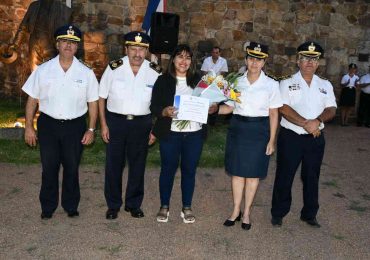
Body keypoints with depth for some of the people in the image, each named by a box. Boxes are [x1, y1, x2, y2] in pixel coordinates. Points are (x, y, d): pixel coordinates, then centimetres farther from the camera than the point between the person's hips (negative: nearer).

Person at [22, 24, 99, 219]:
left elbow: (93, 102, 2)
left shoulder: (86, 73, 0)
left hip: (75, 125, 0)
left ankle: (71, 206, 28)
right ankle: (47, 207, 26)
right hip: (48, 124, 0)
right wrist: (29, 127, 0)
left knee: (72, 168, 10)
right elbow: (32, 100, 3)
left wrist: (91, 129, -2)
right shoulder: (43, 70, 0)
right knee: (49, 168, 9)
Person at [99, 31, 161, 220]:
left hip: (141, 122, 2)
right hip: (116, 121, -1)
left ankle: (133, 204, 28)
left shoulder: (154, 72, -2)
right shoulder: (114, 68, -7)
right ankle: (113, 205, 23)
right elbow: (101, 97, 0)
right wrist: (103, 124, -4)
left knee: (138, 165, 10)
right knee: (114, 164, 6)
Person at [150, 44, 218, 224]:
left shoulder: (198, 80, 8)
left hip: (194, 134, 2)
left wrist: (212, 108, -11)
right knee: (168, 169, 7)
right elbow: (154, 106, -4)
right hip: (170, 134, -2)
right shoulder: (163, 80, 1)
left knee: (189, 170, 10)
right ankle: (164, 206, 24)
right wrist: (165, 112, -24)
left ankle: (187, 207, 25)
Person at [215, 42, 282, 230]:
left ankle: (246, 213, 22)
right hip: (237, 128, 2)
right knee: (237, 171, 8)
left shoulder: (271, 85, -4)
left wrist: (272, 140, -4)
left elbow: (273, 114, -2)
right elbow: (230, 107, 8)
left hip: (259, 130, -2)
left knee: (253, 173, 7)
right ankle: (236, 211, 22)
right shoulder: (237, 82, 4)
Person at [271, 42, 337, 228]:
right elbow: (284, 108, -14)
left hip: (316, 138, 4)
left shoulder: (325, 85, 10)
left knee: (312, 177, 14)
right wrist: (305, 124, -21)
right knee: (284, 177, 6)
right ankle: (278, 213, 21)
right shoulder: (287, 83, -1)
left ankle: (309, 214, 30)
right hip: (290, 137, -3)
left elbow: (331, 110, 2)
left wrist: (318, 120, -19)